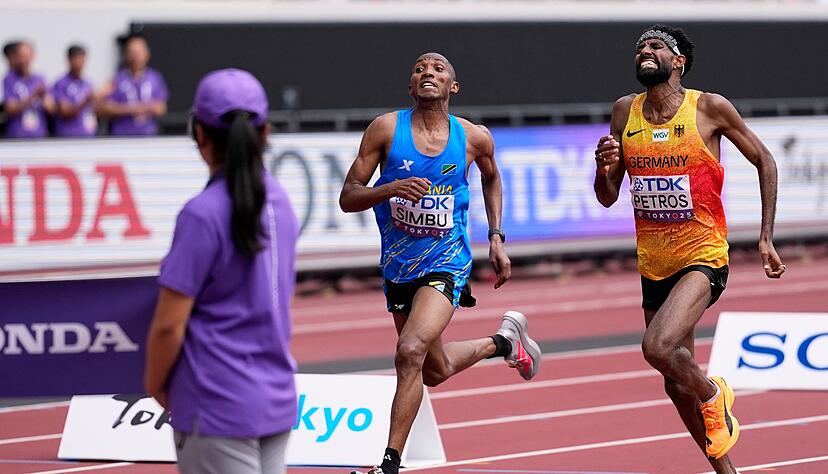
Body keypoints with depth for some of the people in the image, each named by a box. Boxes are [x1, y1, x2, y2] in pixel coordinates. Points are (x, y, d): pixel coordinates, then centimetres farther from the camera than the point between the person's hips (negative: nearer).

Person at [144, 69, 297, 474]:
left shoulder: (203, 214, -15)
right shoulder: (279, 202, 7)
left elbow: (170, 324, -15)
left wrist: (155, 384, 1)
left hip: (219, 409, -7)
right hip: (278, 400, 7)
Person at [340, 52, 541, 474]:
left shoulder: (474, 138, -4)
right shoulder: (386, 129, -8)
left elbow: (491, 178, 19)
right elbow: (347, 198, -9)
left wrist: (496, 238, 10)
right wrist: (391, 189, -27)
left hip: (446, 261, -3)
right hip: (398, 265, 3)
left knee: (410, 352, -26)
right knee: (436, 371, 18)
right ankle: (504, 340, 49)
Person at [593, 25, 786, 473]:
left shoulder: (709, 108, -9)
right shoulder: (625, 112, 3)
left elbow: (764, 160, 3)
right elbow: (608, 198, 9)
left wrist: (766, 237, -2)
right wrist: (604, 169, -14)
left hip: (703, 257, -6)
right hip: (653, 264, 6)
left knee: (658, 347, -28)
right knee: (676, 382, 11)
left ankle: (714, 395, 3)